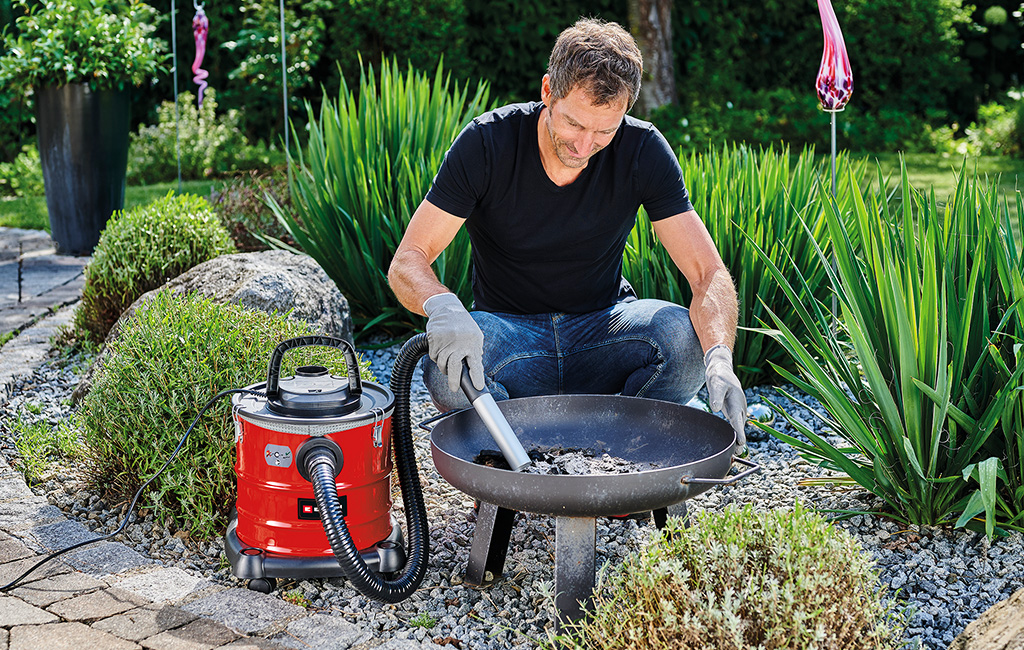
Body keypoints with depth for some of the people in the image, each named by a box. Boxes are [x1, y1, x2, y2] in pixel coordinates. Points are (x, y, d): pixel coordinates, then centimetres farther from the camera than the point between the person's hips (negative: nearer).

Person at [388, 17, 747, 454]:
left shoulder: (643, 150, -12)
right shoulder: (486, 143, -15)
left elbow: (709, 274, -15)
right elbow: (406, 263, -16)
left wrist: (719, 358, -36)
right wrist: (443, 305, -41)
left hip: (602, 328, 1)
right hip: (509, 330, -1)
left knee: (682, 334, -30)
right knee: (448, 368, -35)